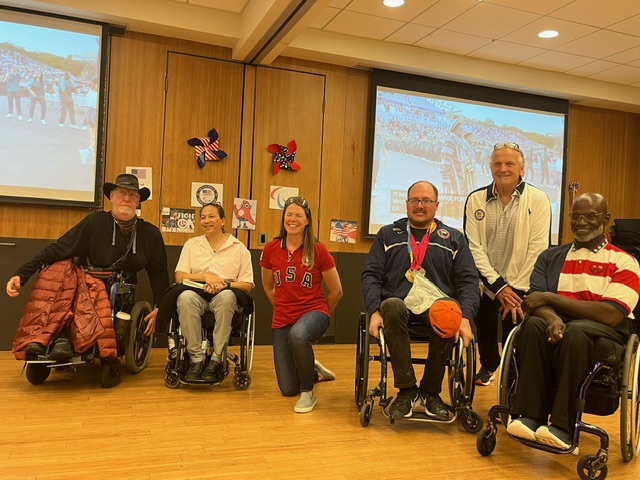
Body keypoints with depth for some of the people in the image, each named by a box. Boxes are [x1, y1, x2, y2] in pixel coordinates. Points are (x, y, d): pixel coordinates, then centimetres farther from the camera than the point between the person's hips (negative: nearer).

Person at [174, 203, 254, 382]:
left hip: (225, 297, -1)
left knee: (226, 295, -38)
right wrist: (205, 277, -10)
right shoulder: (191, 244, 16)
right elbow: (180, 276, 5)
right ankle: (196, 359, -28)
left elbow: (247, 285, 2)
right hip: (197, 295, 2)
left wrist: (225, 284, -17)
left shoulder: (239, 248, 8)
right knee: (185, 297, -35)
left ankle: (217, 359, -28)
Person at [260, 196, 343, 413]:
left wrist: (319, 316, 8)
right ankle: (314, 372, 40)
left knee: (298, 335, -41)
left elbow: (336, 291, 0)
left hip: (313, 310, -3)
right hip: (282, 320, 3)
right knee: (288, 389, 3)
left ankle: (309, 392, -15)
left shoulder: (318, 250, -9)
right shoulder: (271, 249, -2)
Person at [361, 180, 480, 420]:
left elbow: (468, 280, 7)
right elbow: (371, 274, 7)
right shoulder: (387, 235, 16)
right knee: (392, 306, -36)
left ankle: (431, 391, -14)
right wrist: (374, 311, -11)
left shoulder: (454, 238, 17)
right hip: (399, 302, 0)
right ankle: (407, 390, -25)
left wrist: (466, 317, -11)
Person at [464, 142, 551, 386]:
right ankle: (488, 366, 49)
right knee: (485, 333, 19)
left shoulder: (538, 199, -6)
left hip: (520, 289, -2)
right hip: (484, 285, 3)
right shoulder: (475, 199, -1)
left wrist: (516, 290, -13)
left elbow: (538, 249, -10)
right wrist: (498, 285, -12)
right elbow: (473, 247, -5)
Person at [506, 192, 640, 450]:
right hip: (559, 322, 3)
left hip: (603, 331, -2)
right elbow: (535, 300, 1)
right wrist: (551, 316, -25)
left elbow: (611, 314, -13)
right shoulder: (551, 257, 13)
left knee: (575, 331, -37)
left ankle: (562, 426, -30)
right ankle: (529, 416, -30)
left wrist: (551, 298, -13)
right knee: (534, 324, -32)